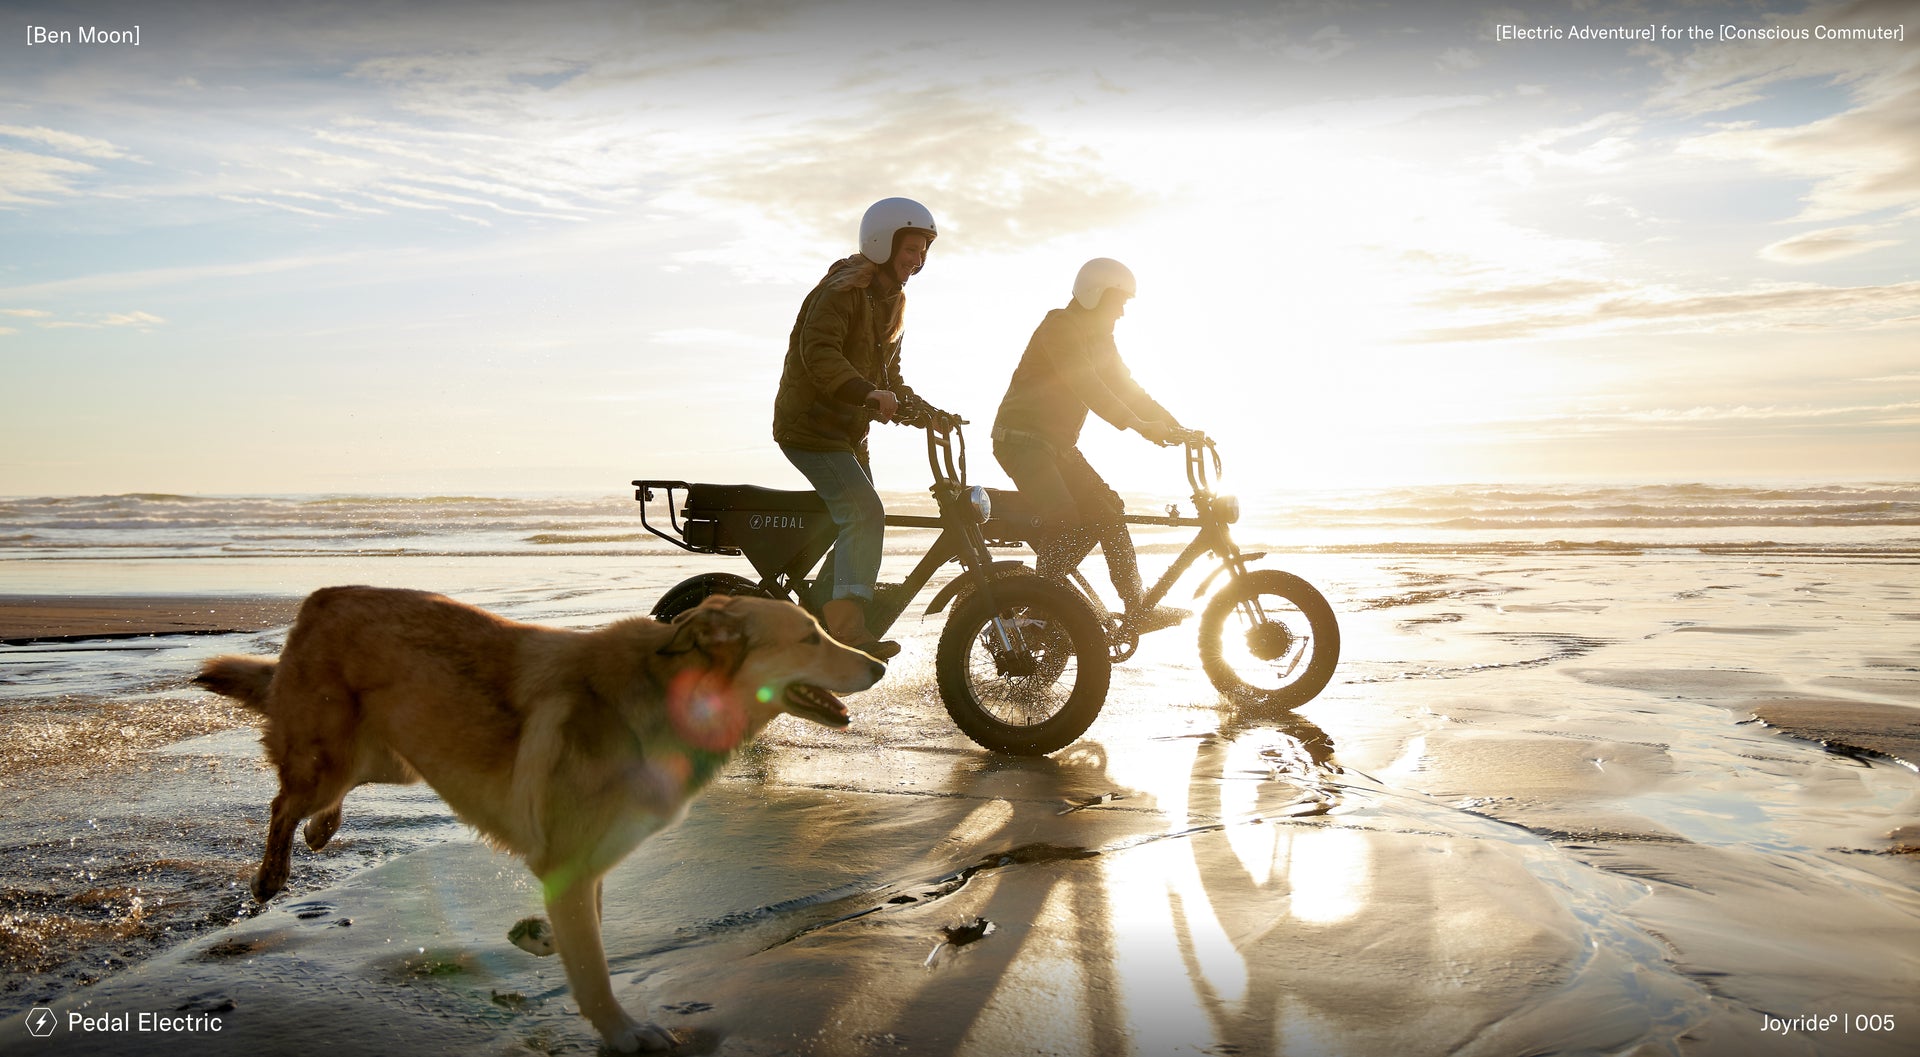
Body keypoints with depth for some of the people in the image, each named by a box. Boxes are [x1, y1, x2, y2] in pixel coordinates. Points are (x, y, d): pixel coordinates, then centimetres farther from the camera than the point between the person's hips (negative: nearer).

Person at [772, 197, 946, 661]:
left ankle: (825, 620, 19)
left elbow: (887, 370, 22)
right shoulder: (842, 289, -13)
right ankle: (849, 626, -25)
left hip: (849, 431, 10)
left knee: (858, 521, 9)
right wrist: (869, 394, -40)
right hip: (811, 426, -10)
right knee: (864, 513, -22)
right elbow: (818, 352, -28)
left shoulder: (892, 301, 17)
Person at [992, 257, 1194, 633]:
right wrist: (1140, 426, -34)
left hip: (1059, 445, 9)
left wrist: (1175, 427, -1)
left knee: (1106, 513, 2)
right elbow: (1087, 387, -27)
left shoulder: (1099, 337, 13)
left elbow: (1126, 388, 10)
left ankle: (1138, 609, 8)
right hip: (1022, 438, -9)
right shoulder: (1059, 327, -15)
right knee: (1065, 521, -26)